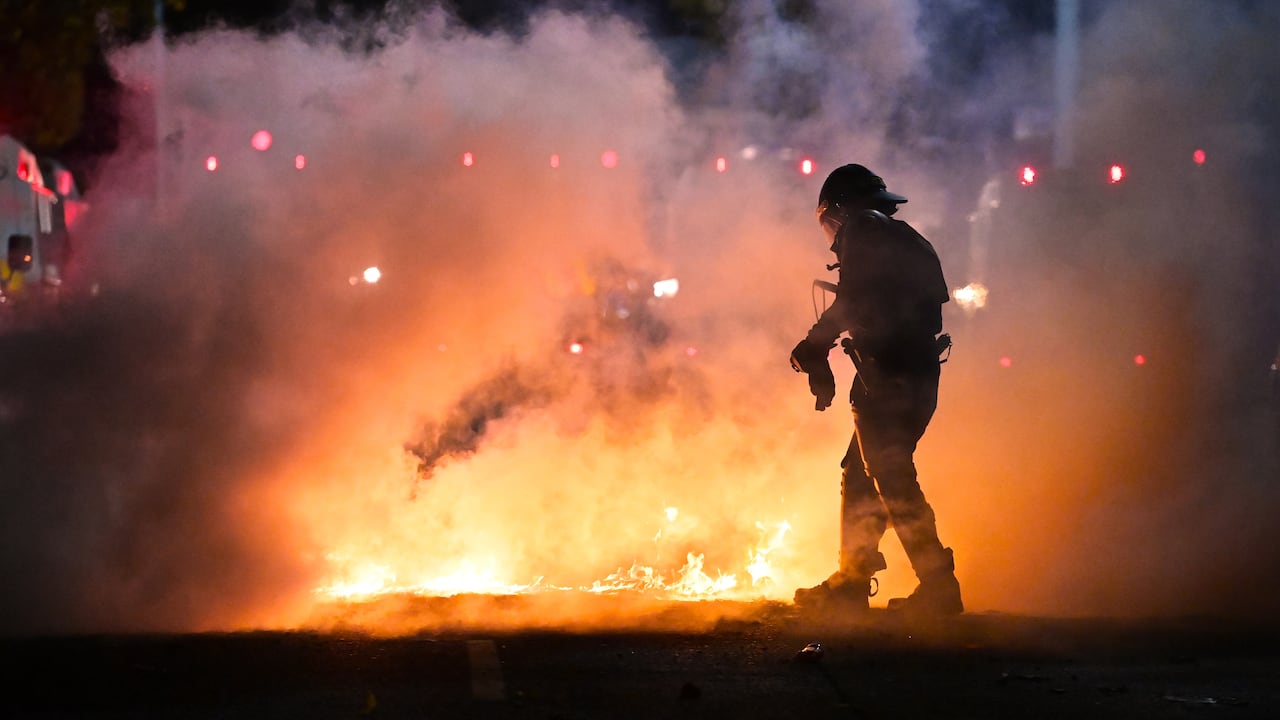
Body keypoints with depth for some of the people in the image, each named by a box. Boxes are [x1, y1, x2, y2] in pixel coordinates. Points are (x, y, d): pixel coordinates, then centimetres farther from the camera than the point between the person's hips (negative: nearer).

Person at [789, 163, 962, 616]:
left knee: (892, 480, -9)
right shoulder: (907, 240, 23)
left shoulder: (862, 229, -3)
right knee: (860, 474, 17)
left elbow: (851, 303, -12)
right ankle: (851, 581, 19)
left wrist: (813, 347, 2)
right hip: (919, 373, 9)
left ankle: (938, 583, -14)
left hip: (887, 375, -9)